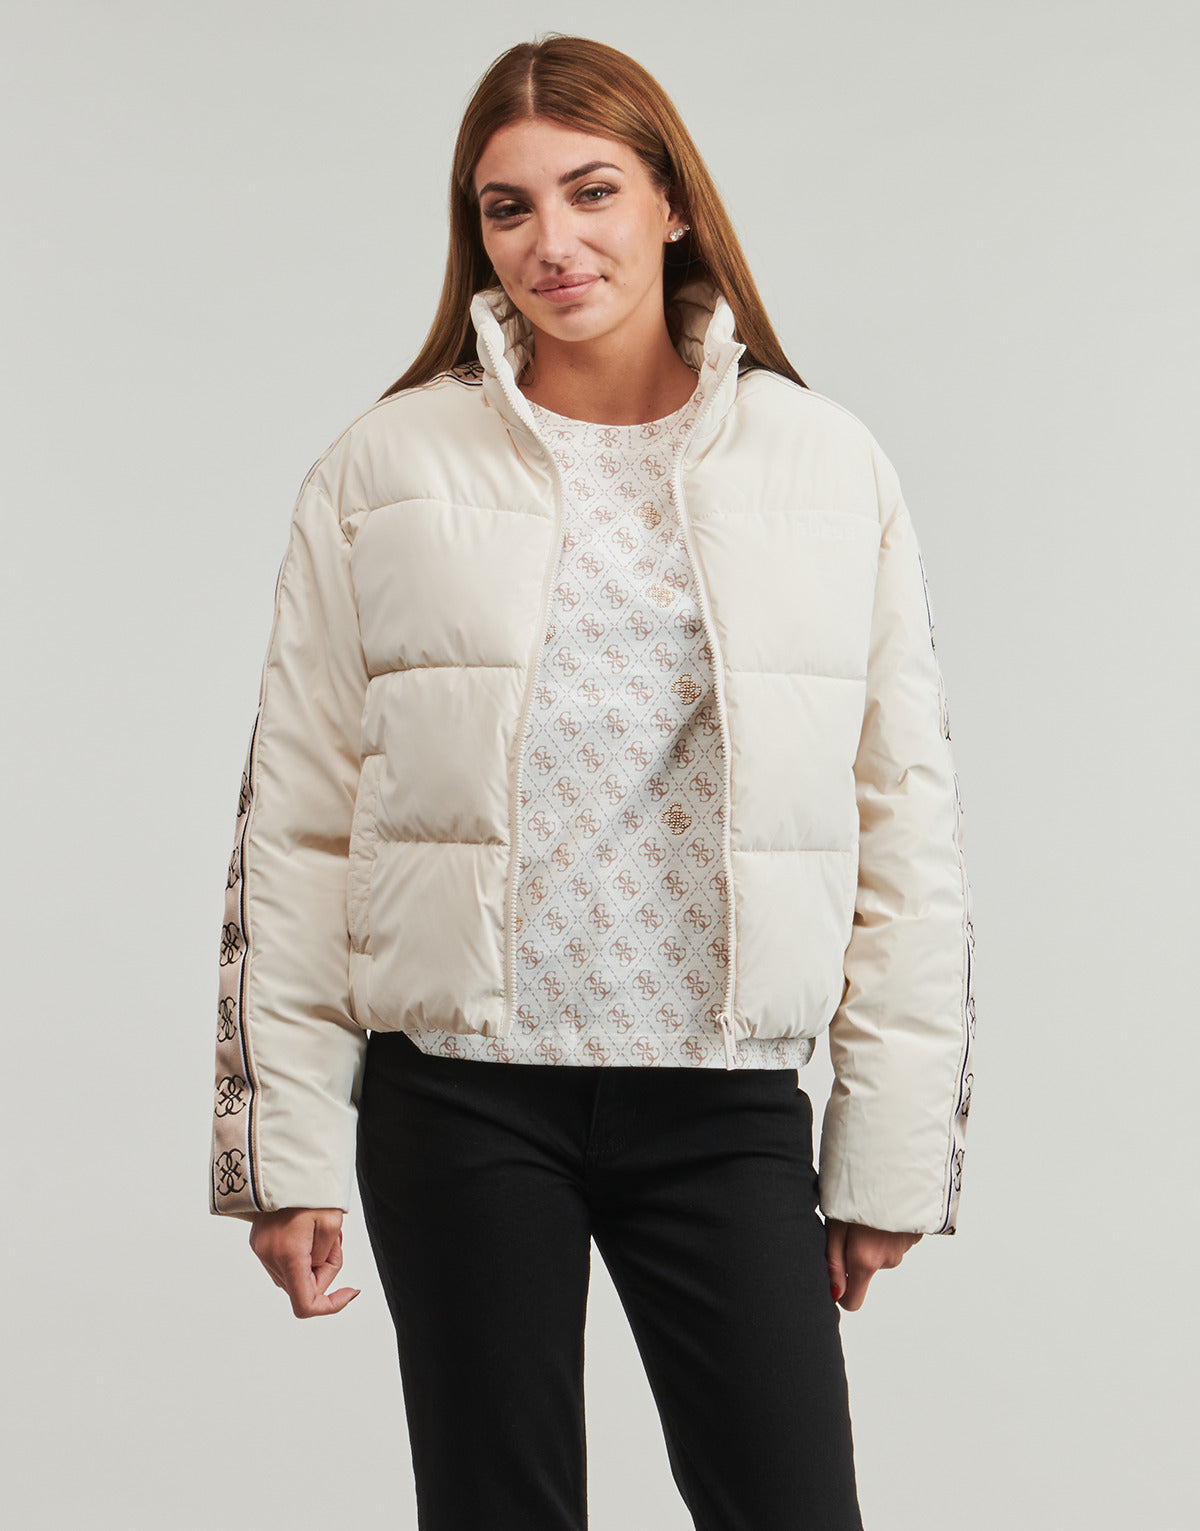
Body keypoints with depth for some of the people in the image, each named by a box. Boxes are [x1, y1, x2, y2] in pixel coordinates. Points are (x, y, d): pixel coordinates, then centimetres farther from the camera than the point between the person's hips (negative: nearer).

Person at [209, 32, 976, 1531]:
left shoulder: (829, 466, 4)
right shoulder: (388, 467, 2)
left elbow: (906, 813, 5)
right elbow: (293, 819, 3)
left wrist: (895, 1147, 2)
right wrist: (285, 1146, 0)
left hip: (728, 1106, 1)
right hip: (458, 1101, 0)